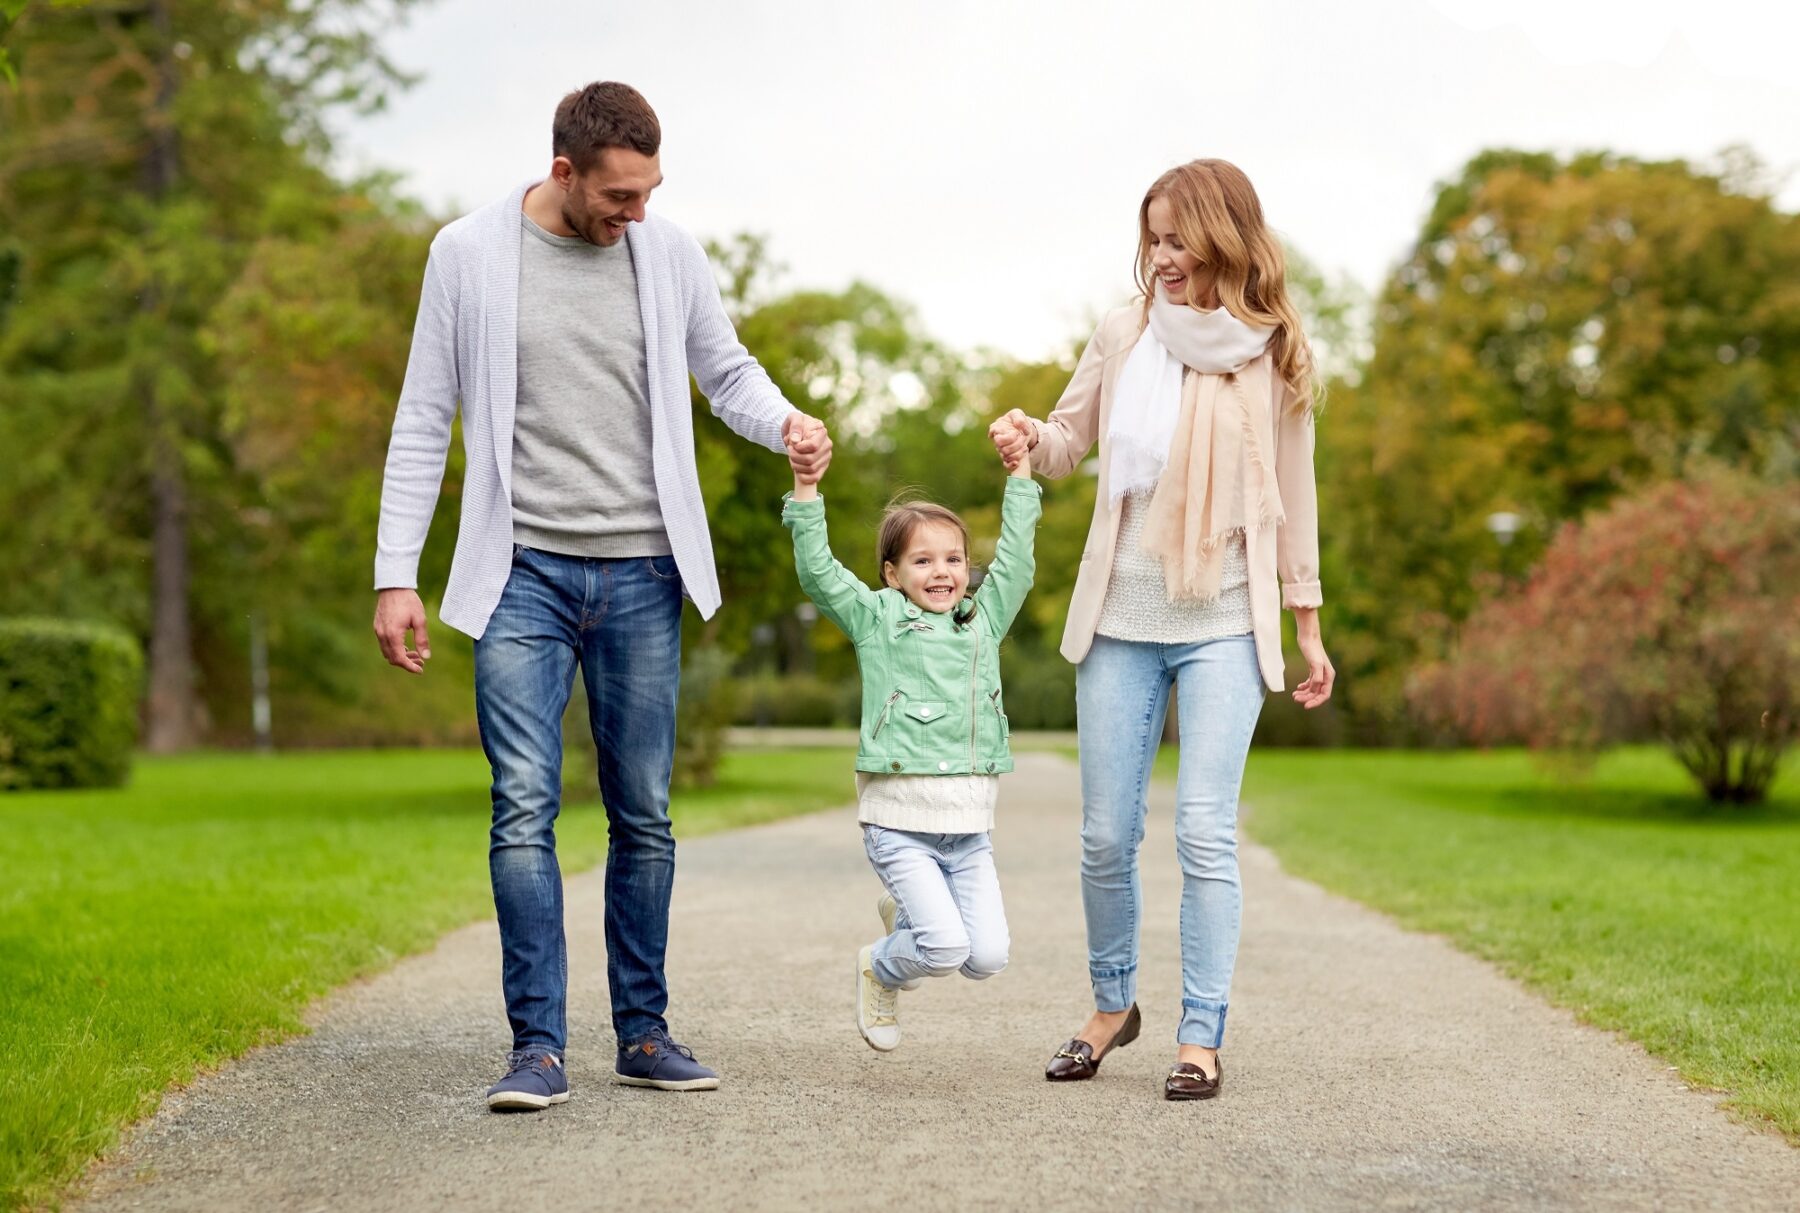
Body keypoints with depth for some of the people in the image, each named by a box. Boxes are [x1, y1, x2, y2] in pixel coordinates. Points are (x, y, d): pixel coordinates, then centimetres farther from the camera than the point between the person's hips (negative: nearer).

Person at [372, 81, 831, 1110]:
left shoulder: (670, 253, 4)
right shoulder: (470, 253, -1)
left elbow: (726, 370, 17)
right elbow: (424, 423, 2)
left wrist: (786, 421, -6)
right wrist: (396, 575, -2)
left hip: (641, 574, 2)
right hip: (525, 571, -2)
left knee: (645, 817, 6)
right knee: (524, 810, -10)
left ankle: (645, 1034, 17)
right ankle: (539, 1047, -4)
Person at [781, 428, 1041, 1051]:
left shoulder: (984, 619, 15)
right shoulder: (876, 618, 4)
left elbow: (1015, 560, 16)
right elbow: (817, 573, -4)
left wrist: (1020, 474, 15)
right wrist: (807, 490, -11)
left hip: (970, 825, 5)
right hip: (901, 819, -4)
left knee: (987, 957, -4)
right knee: (945, 947, -17)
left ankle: (909, 912, 26)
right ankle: (880, 970, 16)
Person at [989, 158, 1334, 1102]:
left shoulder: (1271, 356, 1)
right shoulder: (1123, 336, 4)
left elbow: (1292, 499, 7)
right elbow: (1070, 441, 15)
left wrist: (1308, 624, 9)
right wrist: (1028, 440, -9)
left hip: (1224, 624, -2)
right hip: (1121, 617, 2)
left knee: (1205, 833, -7)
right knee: (1107, 835, 7)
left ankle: (1201, 1038, 4)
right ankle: (1112, 1004, 27)